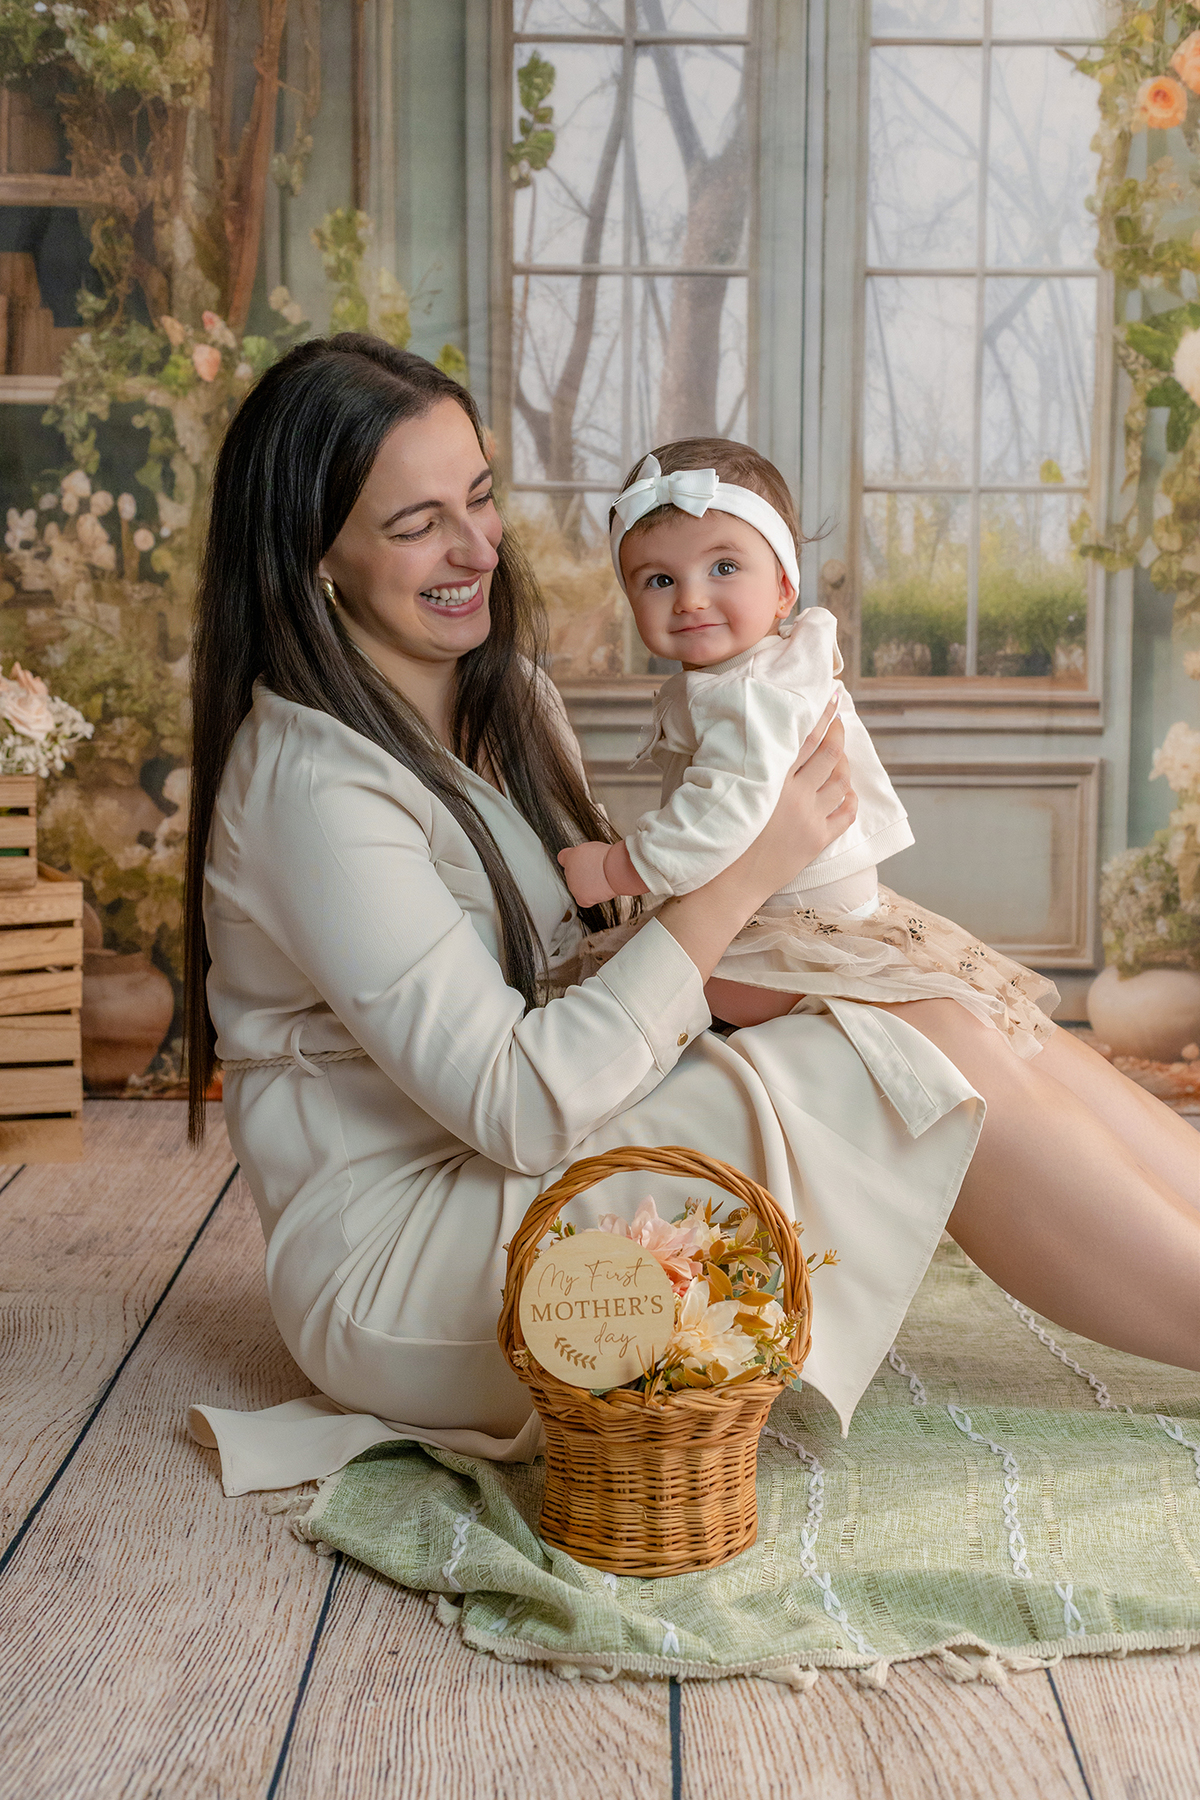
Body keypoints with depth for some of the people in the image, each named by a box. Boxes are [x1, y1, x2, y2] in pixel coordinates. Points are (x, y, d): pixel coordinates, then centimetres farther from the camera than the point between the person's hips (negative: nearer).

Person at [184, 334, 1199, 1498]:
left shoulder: (505, 693, 8)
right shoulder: (307, 781, -20)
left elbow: (599, 944, 13)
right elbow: (514, 1107, -23)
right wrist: (738, 874, -20)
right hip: (393, 1262, -8)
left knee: (975, 1042, -9)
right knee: (931, 1067, -19)